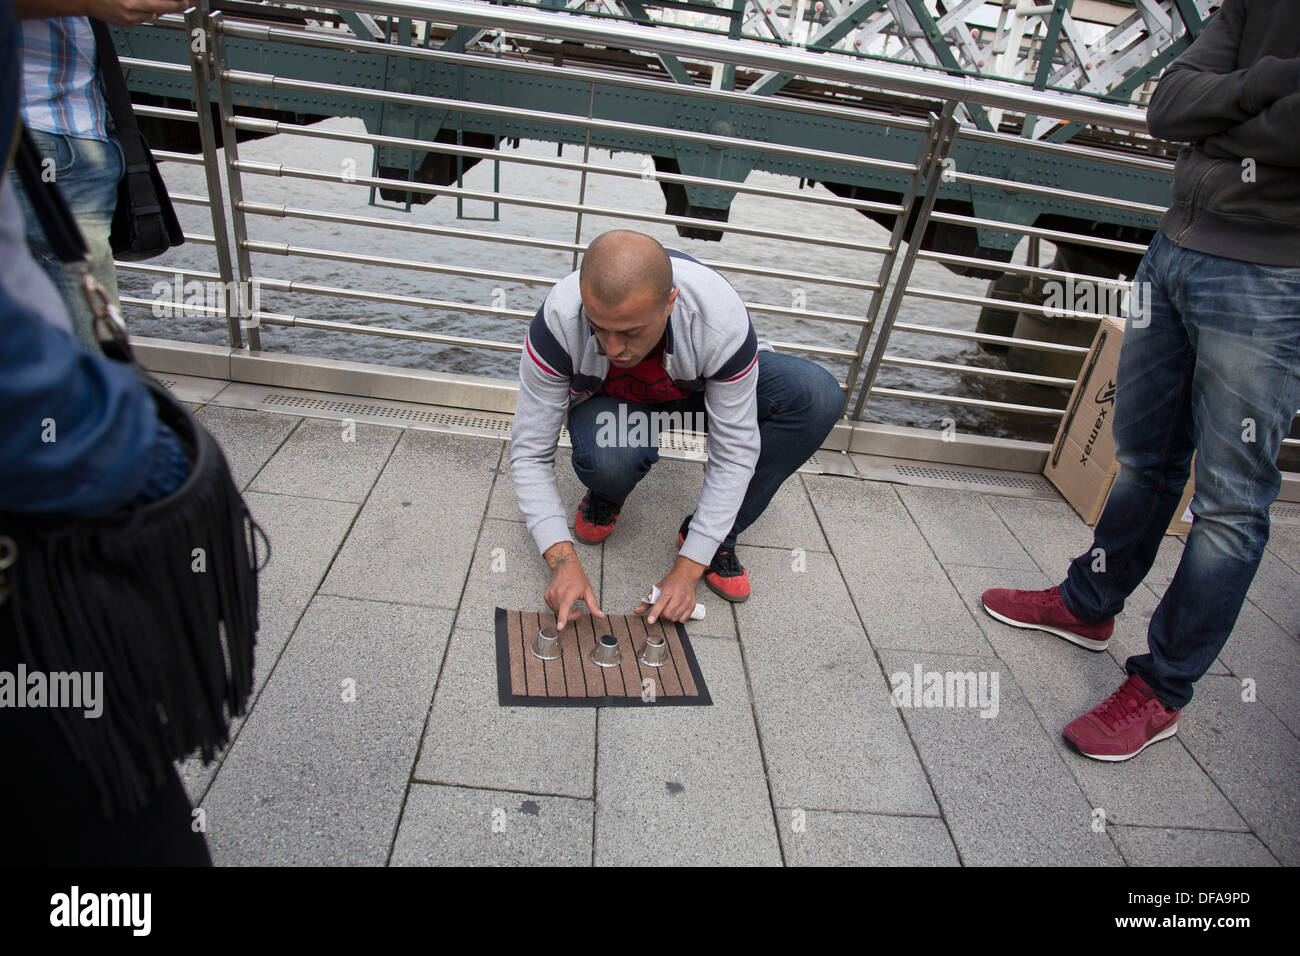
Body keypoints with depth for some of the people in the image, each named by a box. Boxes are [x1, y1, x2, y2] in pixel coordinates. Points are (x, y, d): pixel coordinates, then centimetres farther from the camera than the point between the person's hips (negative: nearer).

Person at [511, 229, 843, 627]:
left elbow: (735, 454, -27)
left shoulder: (722, 319, -36)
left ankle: (716, 536, -10)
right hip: (608, 399, -1)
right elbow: (530, 454, -26)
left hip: (696, 388, 1)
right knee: (609, 459, -40)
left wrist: (687, 570, -29)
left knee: (819, 395, -27)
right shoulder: (557, 321, -35)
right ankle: (607, 494, 2)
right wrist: (563, 560, -37)